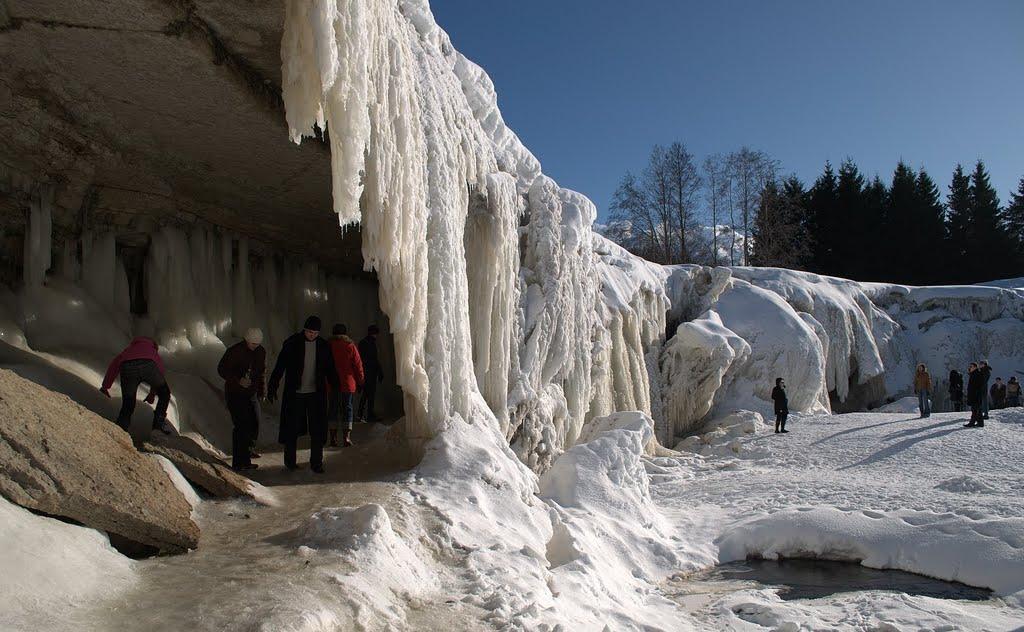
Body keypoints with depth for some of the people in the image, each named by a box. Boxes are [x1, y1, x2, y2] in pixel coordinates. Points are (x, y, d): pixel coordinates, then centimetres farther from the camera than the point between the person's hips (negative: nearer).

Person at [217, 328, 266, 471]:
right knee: (241, 426, -11)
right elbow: (221, 369, -11)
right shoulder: (234, 351, -15)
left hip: (251, 394, 6)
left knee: (254, 424, 10)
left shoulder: (261, 352, 4)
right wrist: (238, 380, -24)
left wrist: (260, 392, 16)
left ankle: (247, 449, 34)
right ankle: (240, 462, -6)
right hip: (235, 394, -6)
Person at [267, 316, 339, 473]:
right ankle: (290, 461, 21)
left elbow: (330, 370, 12)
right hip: (295, 394, -2)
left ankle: (316, 463, 10)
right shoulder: (292, 343, -5)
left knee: (318, 430, 1)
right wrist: (272, 388, -7)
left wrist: (337, 389, 10)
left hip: (316, 394, 2)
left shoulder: (323, 346, 3)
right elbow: (279, 366, -4)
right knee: (292, 428, 6)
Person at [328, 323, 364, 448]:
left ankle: (333, 438, 7)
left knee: (333, 408, 8)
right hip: (347, 383, -1)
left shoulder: (328, 346, 1)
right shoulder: (350, 346, -3)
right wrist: (360, 382, 7)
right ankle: (347, 437, -2)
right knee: (347, 408, 5)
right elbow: (358, 365, -2)